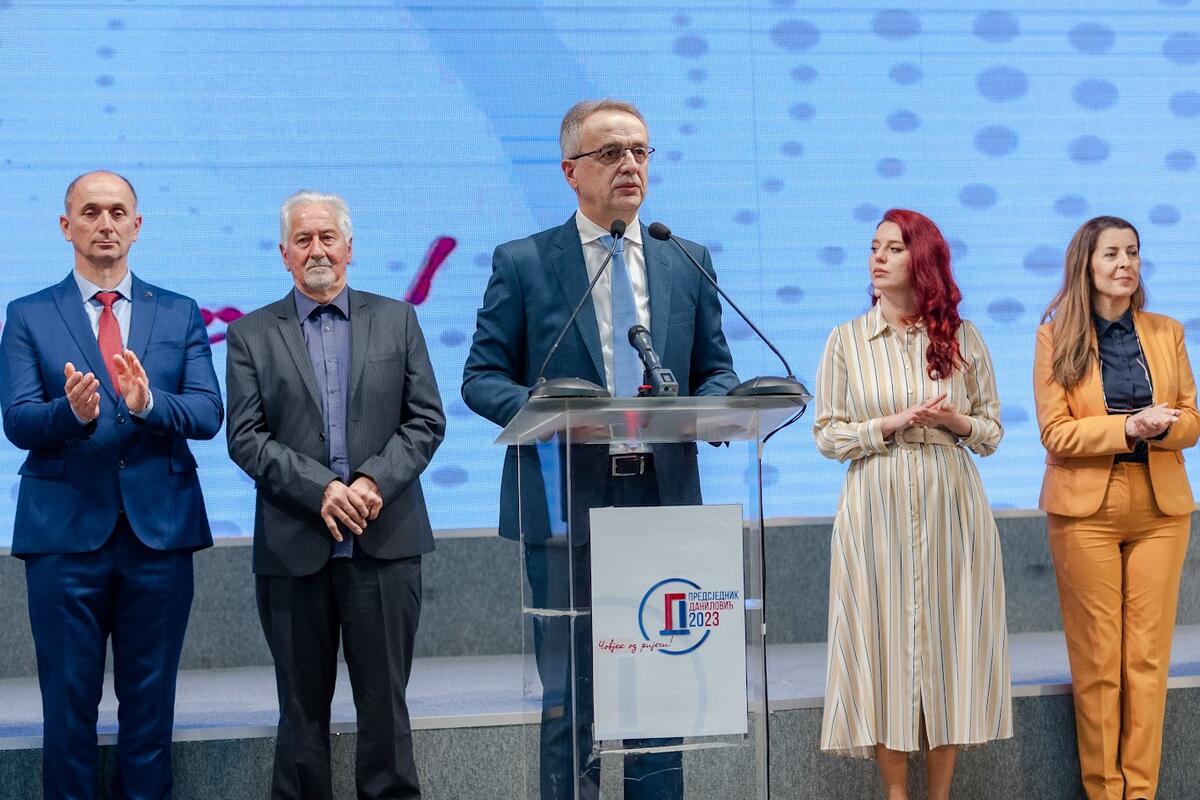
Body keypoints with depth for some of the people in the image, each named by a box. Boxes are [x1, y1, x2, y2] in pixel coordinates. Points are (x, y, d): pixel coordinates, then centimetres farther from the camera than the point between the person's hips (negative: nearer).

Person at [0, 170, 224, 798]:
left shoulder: (180, 315, 9)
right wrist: (73, 411, -26)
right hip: (66, 532, -1)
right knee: (68, 701, 5)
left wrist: (149, 402, -22)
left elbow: (208, 413, -2)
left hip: (160, 530, 1)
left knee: (151, 700, 9)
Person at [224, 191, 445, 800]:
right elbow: (246, 436, -1)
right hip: (294, 546, 0)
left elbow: (426, 420, 4)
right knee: (302, 704, 8)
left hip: (385, 540, 0)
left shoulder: (396, 320, 10)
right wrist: (320, 489, -14)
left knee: (385, 699, 4)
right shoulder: (251, 334, 7)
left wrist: (374, 482, -11)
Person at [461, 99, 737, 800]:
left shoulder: (688, 262, 11)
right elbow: (483, 377, 1)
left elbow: (718, 372, 14)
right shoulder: (523, 262, 2)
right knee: (570, 699, 4)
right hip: (567, 503, -3)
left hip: (663, 499, 3)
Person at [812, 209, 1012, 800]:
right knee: (885, 640, 1)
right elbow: (826, 435, 1)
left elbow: (992, 433, 9)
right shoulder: (847, 340, 3)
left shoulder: (962, 339, 6)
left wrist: (955, 421, -11)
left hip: (951, 507, 1)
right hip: (877, 510, -1)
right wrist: (891, 423, -13)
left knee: (949, 640, 3)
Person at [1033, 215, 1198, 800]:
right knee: (1097, 661, 2)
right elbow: (1055, 433, -7)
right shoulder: (1056, 336, -2)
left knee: (1148, 657, 5)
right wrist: (1129, 426, -20)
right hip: (1087, 509, -3)